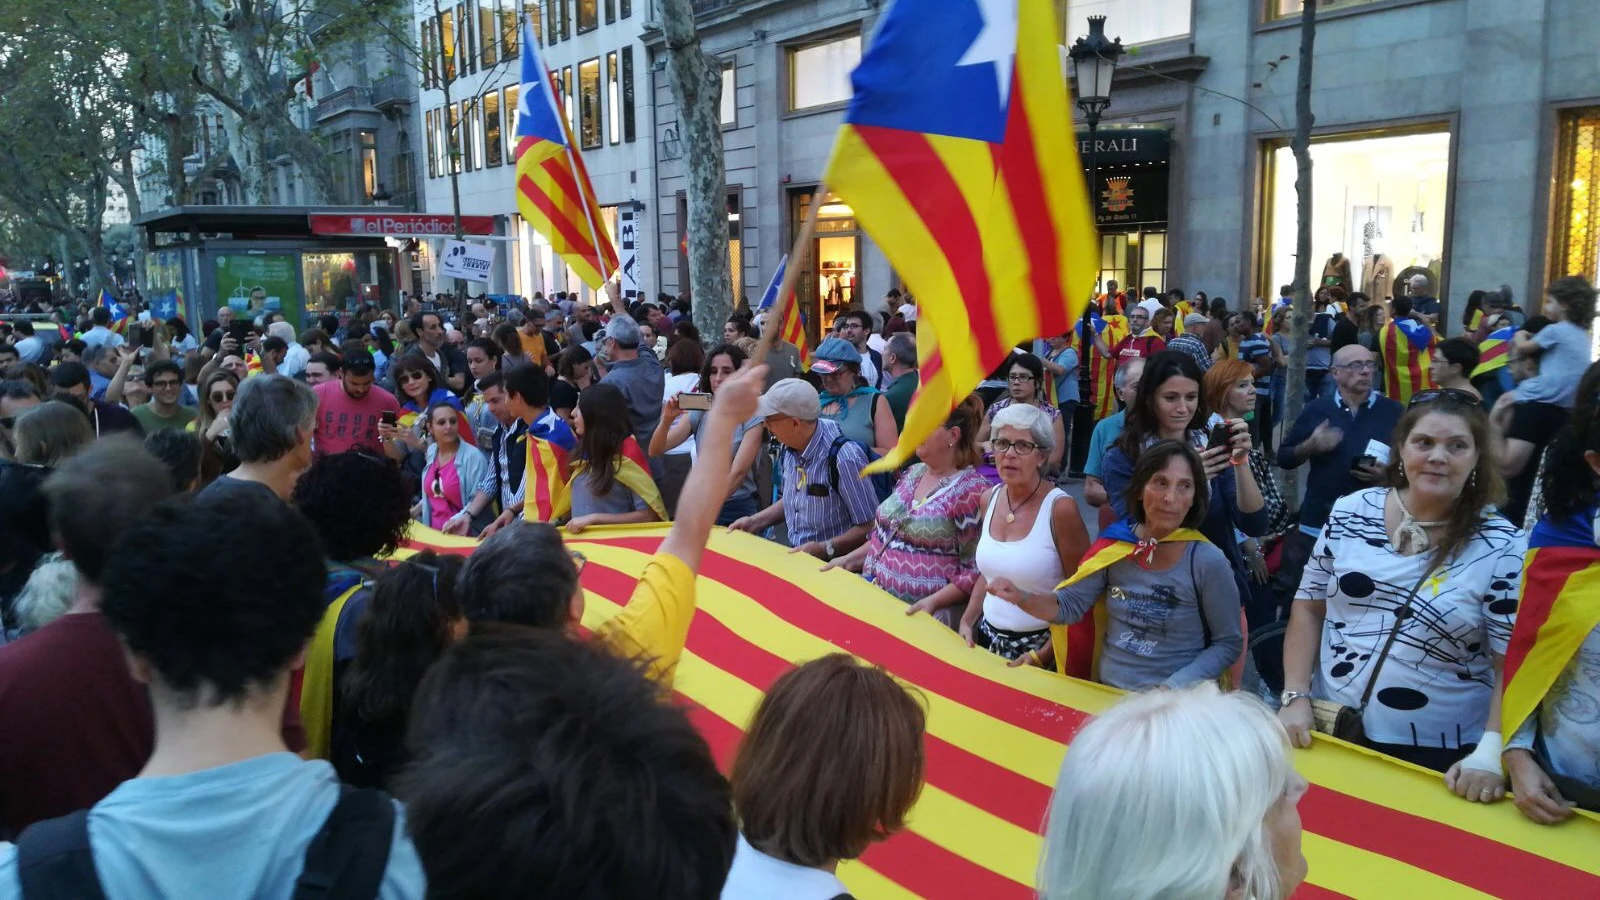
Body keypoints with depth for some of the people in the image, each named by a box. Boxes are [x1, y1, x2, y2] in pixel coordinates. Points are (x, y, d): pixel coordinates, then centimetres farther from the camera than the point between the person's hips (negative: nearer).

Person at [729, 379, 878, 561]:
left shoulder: (844, 458, -20)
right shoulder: (790, 446, 3)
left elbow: (869, 527, -15)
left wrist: (824, 549, -23)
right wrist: (755, 522, 10)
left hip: (831, 565, -7)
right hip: (795, 557, 7)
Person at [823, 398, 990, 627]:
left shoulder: (973, 491, -11)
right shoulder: (913, 473, 12)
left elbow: (975, 571, -12)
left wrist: (933, 602, -21)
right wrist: (848, 560, 10)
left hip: (921, 611, -7)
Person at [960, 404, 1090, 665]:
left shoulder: (1060, 508, -17)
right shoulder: (989, 499, 1)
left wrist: (1040, 657, -16)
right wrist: (966, 621, 3)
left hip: (1041, 645, -6)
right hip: (988, 638, 6)